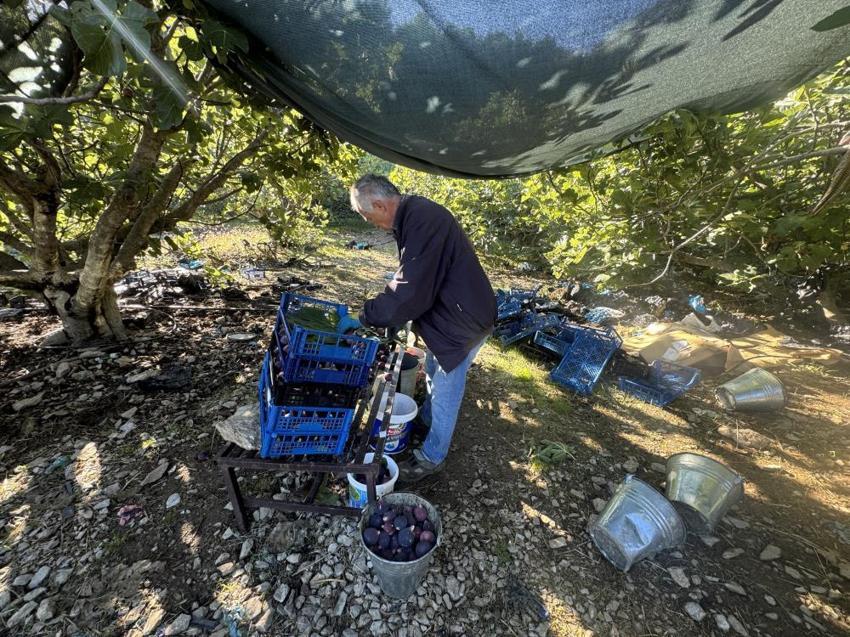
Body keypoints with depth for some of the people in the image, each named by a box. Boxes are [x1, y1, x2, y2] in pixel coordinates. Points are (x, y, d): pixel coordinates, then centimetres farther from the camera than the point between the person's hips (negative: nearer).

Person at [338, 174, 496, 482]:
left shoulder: (423, 220, -29)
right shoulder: (415, 214, 5)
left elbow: (409, 291, -30)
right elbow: (415, 277, 13)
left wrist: (363, 318, -19)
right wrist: (395, 314, 10)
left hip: (463, 320, -10)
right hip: (447, 313, 10)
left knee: (445, 391, 7)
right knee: (433, 373, 28)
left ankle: (432, 456, 30)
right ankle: (426, 418, 54)